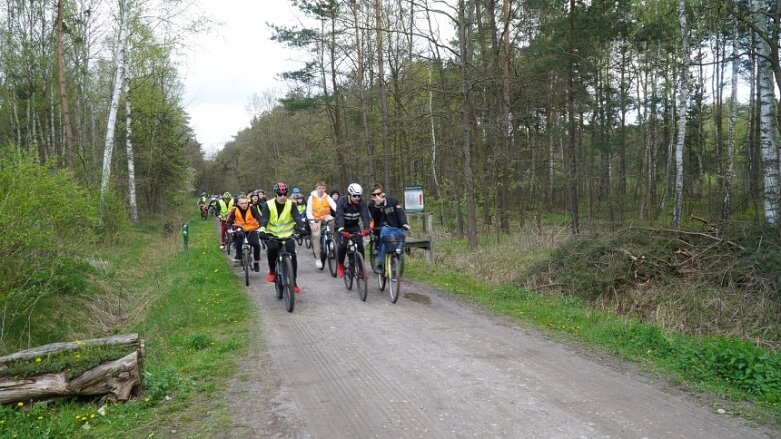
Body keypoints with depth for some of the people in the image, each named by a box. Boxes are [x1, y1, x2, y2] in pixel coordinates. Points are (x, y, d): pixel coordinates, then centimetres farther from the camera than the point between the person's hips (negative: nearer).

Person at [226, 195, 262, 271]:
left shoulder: (252, 208, -17)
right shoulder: (235, 210, -13)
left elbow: (259, 218, -24)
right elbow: (229, 221, -12)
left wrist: (261, 227, -40)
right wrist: (229, 229, -31)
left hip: (252, 229, 0)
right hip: (241, 228, 0)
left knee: (256, 244, -21)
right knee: (239, 234, -35)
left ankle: (256, 262, 4)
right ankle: (238, 256, -22)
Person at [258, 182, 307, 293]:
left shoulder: (291, 204, -5)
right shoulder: (268, 205, -7)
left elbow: (297, 217, -16)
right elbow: (264, 218, -19)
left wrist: (301, 228, -35)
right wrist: (262, 229, -39)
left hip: (287, 234, 1)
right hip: (272, 234, -1)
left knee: (292, 255, -14)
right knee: (272, 248, -32)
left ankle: (294, 282, 0)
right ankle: (272, 271, -5)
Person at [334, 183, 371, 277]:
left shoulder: (361, 203, -18)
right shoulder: (342, 201, -25)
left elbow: (365, 216, -29)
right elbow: (339, 216, -36)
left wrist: (366, 228, -48)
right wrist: (341, 230, -53)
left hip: (354, 226, 2)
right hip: (343, 226, -2)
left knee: (360, 245, -15)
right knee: (343, 245, -20)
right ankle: (340, 265, 3)